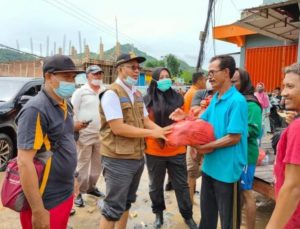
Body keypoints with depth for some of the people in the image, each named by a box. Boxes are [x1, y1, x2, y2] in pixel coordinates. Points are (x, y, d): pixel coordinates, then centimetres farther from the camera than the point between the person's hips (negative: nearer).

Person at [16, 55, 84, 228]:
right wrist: (38, 211, -22)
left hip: (65, 194, 8)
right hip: (47, 203, -8)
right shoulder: (36, 110, -20)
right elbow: (24, 162, -24)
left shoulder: (65, 106, 6)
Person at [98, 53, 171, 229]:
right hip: (118, 159, -8)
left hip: (138, 157, 8)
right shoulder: (112, 93, -15)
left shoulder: (137, 94, 11)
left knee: (127, 202, 22)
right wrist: (152, 133, -21)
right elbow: (118, 128, -23)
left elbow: (146, 121, 11)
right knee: (114, 207, 5)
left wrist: (163, 131, -8)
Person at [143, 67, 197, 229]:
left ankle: (187, 216, 30)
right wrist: (143, 143, -5)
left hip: (176, 150, 1)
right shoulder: (147, 100, -4)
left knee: (181, 185, 12)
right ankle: (158, 214, 37)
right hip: (154, 150, -1)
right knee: (156, 185, 16)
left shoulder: (178, 98, 3)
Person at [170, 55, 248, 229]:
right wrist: (185, 118, -3)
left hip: (227, 169, -8)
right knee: (207, 212, 24)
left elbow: (234, 137, -22)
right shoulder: (215, 98, 7)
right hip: (210, 166, 8)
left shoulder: (237, 101, -20)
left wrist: (207, 146, -16)